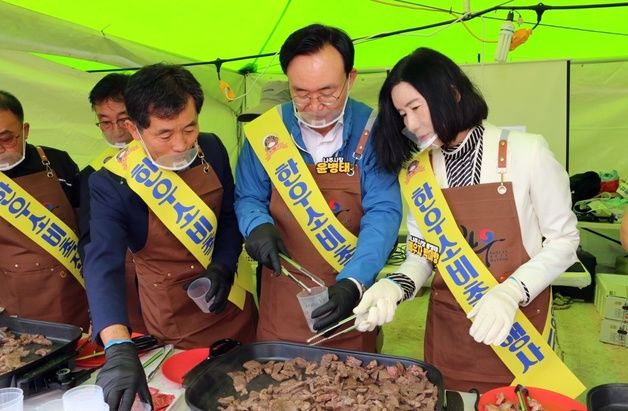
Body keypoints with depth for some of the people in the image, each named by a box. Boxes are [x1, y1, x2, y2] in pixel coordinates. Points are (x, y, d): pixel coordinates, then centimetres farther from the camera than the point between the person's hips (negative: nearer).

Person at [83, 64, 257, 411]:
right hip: (173, 317, -3)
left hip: (230, 299, 4)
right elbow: (103, 264, -34)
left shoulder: (211, 149, -10)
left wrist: (224, 266, -14)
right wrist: (119, 348, -48)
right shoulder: (112, 183, -23)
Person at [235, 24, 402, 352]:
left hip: (350, 300, 0)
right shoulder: (266, 132, -8)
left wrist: (353, 283, -29)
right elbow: (247, 199, 3)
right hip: (282, 300, 1)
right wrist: (258, 227, -20)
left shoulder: (371, 131, -12)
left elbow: (382, 213, -16)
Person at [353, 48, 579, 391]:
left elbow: (563, 239, -5)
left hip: (520, 324, -2)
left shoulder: (526, 152, -11)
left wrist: (511, 292, -19)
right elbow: (421, 255, 3)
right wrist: (396, 286, -16)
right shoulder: (415, 173, -2)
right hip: (448, 330, 3)